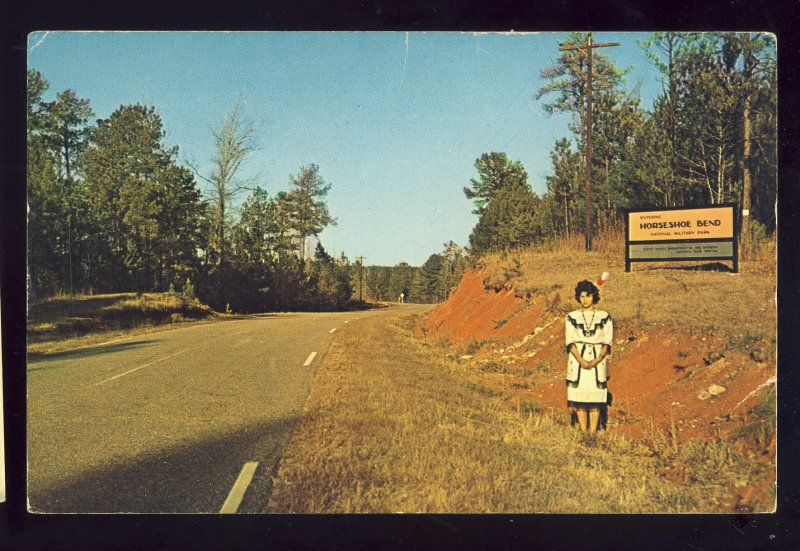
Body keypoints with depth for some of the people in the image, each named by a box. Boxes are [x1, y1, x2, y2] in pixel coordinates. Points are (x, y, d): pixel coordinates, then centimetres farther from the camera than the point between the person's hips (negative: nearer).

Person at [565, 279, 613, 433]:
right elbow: (570, 342, -1)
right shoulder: (572, 317, 5)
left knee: (595, 398, -1)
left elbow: (607, 342, 1)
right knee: (579, 397, 0)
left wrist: (597, 360, -13)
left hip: (598, 361, 0)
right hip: (578, 361, 1)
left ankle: (593, 432, 5)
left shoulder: (605, 316, 5)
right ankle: (583, 432, 10)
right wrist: (581, 360, -14)